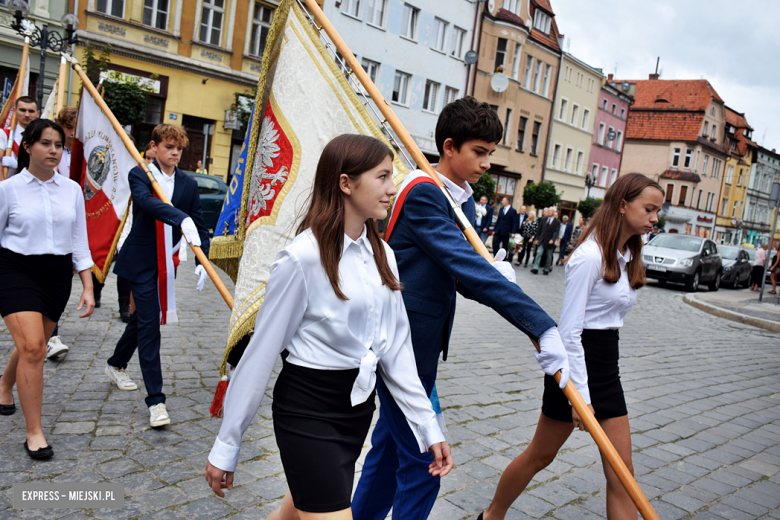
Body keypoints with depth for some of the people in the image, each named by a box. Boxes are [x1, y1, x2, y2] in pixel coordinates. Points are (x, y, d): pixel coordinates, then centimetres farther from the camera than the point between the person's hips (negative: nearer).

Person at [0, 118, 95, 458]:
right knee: (32, 346, -16)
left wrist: (88, 287, 2)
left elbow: (79, 241, 7)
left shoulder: (71, 190, 5)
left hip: (57, 274, 4)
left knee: (34, 346, 15)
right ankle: (34, 432, -6)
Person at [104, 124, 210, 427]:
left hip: (168, 263, 5)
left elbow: (199, 224, 4)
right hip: (141, 261, -5)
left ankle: (116, 365, 46)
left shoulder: (188, 184, 6)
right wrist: (181, 219, -46)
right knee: (149, 323, -10)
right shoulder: (139, 175, -7)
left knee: (143, 317, 20)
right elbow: (146, 201, -30)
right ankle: (155, 399, -8)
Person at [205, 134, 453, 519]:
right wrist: (226, 447, -6)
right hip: (307, 410, -7)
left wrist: (428, 426, 4)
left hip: (358, 408, 7)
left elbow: (396, 348, 5)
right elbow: (261, 353, -13)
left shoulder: (383, 256, 3)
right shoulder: (302, 259, -19)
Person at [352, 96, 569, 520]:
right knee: (421, 461, 0)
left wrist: (493, 278, -12)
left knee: (390, 444, 21)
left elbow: (459, 275, 12)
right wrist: (542, 327, -34)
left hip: (419, 343, 10)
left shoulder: (462, 199, 10)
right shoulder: (423, 193, -19)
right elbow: (466, 264, -30)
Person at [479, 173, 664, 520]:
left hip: (606, 366, 8)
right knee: (540, 455, 10)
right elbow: (569, 331, -20)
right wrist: (580, 395, -19)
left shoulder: (627, 256, 9)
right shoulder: (590, 256, -18)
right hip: (576, 363, -8)